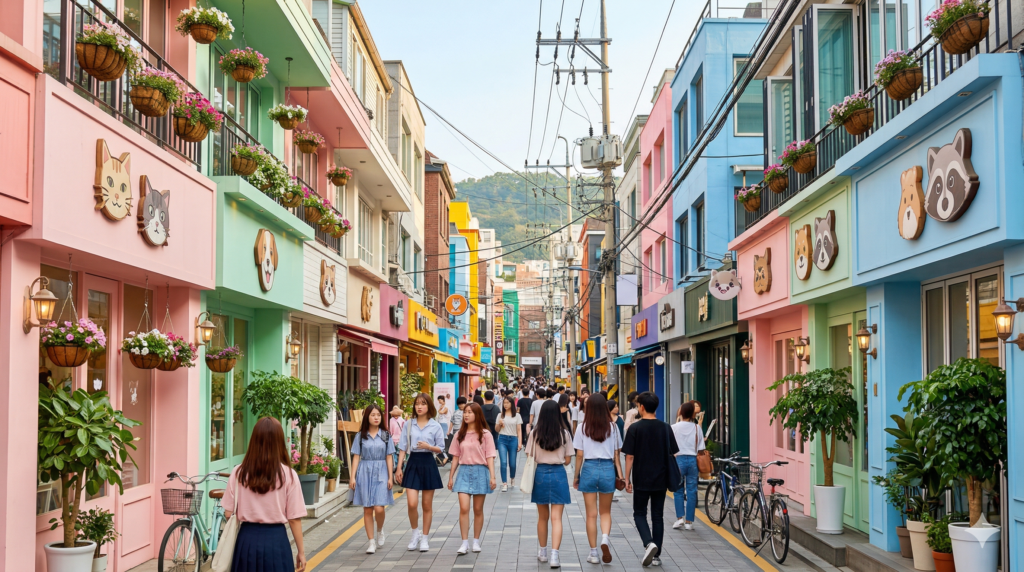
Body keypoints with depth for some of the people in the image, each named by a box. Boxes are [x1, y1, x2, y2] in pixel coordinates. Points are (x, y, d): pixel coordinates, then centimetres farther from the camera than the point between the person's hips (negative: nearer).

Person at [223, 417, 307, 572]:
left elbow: (228, 514, 1)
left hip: (247, 539, 2)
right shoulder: (288, 475, -8)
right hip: (276, 540, -2)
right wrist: (301, 551, 4)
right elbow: (294, 518, -6)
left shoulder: (238, 473, -3)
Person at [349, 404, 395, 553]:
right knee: (367, 510, 2)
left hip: (381, 474, 0)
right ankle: (371, 542, 11)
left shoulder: (385, 436, 5)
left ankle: (380, 531, 20)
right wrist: (353, 476, -3)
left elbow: (389, 457, 5)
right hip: (364, 473, 1)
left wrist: (390, 477, -1)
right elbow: (356, 457, 4)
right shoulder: (361, 436, 5)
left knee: (379, 508, -11)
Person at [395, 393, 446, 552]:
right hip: (413, 463, 1)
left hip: (428, 464, -1)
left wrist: (428, 446, -18)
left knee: (427, 505, 7)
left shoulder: (435, 426, -2)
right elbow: (403, 448, 5)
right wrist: (399, 468, 0)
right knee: (412, 503, -9)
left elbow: (440, 448, 2)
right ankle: (415, 533, 16)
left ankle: (424, 538, 19)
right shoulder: (409, 424, 3)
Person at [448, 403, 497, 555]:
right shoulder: (460, 435, 9)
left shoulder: (485, 434, -1)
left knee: (478, 510, 6)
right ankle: (465, 543, -5)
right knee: (463, 508, -9)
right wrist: (451, 477, 9)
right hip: (463, 471, 2)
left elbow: (489, 457, -4)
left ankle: (476, 541, 17)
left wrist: (492, 477, -12)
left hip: (480, 472, -2)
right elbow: (455, 457, 11)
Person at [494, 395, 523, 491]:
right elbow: (497, 430, 13)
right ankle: (504, 483, -5)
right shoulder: (500, 415, 8)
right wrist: (499, 424, -8)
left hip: (513, 440, 0)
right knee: (503, 462, -11)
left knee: (512, 463, 4)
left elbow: (519, 430, 5)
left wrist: (520, 442, -3)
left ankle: (512, 479, 31)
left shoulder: (517, 416, 6)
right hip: (502, 440, 0)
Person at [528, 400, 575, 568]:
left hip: (540, 474, 1)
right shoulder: (565, 434, -5)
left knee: (542, 517, 17)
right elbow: (567, 460, 1)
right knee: (556, 518, -2)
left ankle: (543, 552, 28)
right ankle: (554, 555, -13)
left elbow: (530, 458, -1)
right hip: (558, 474, -1)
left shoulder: (535, 434, -5)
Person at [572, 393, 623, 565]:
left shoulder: (583, 427, -2)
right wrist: (619, 475, 11)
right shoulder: (612, 427, 1)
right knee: (605, 512, 14)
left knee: (591, 513, 7)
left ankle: (593, 553, 10)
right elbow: (616, 455, 3)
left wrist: (576, 476, 8)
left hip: (589, 468, -1)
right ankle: (605, 538, -13)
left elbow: (579, 455, -1)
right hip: (608, 469, 1)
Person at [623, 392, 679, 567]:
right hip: (661, 480, 3)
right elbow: (672, 454, 5)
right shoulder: (665, 428, 1)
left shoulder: (635, 428, -9)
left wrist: (627, 479, -2)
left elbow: (629, 456, -9)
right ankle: (656, 555, 13)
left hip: (641, 480, -3)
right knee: (658, 516, 11)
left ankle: (649, 543, -13)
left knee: (639, 513, 10)